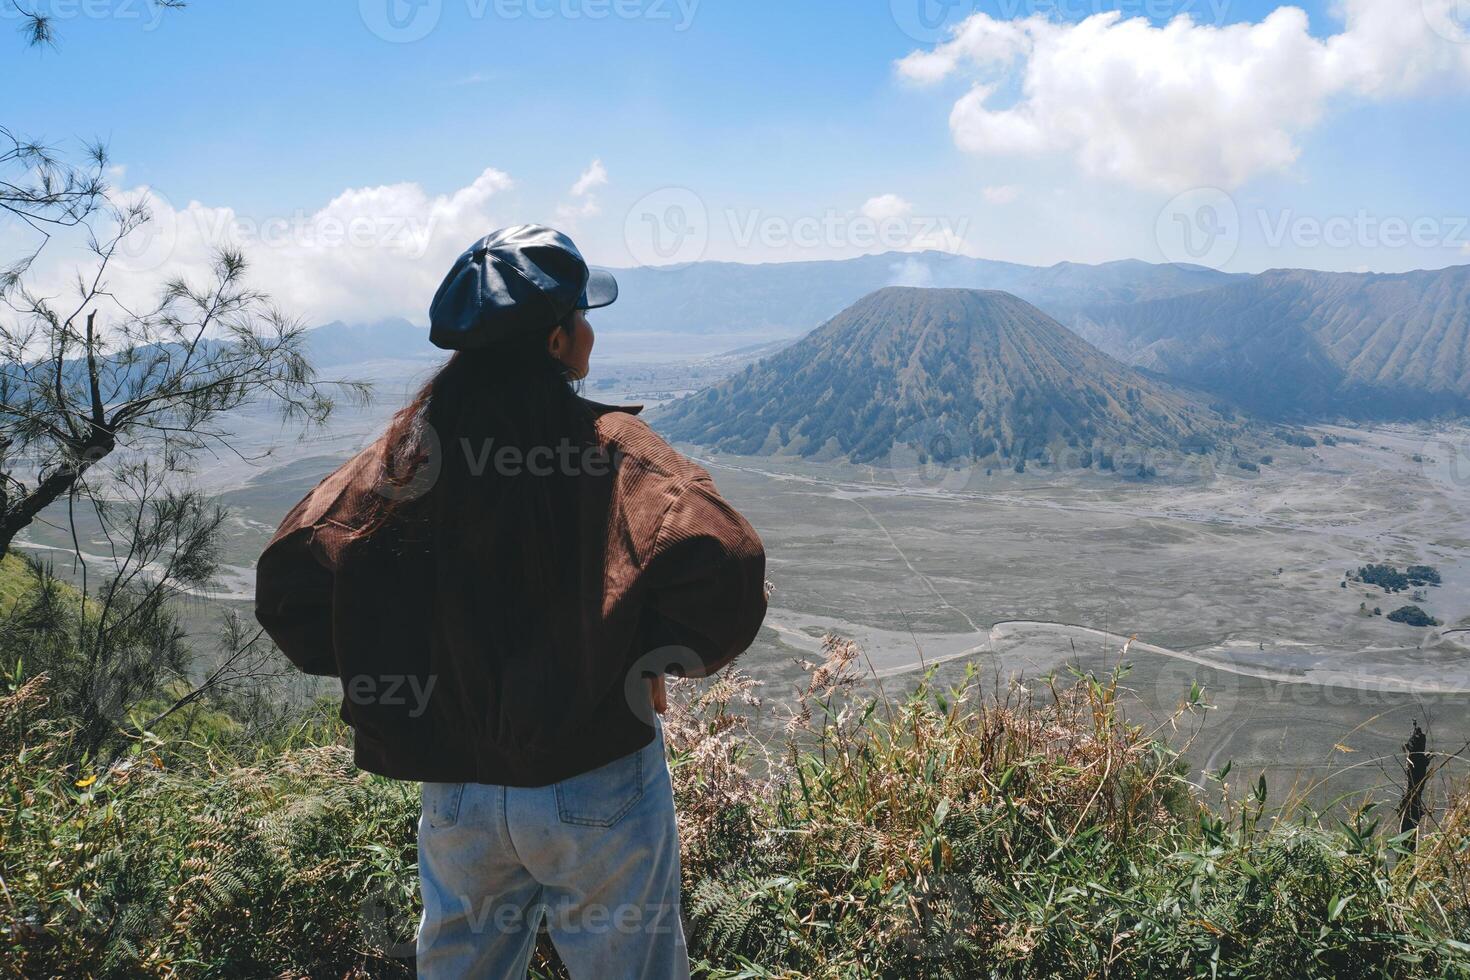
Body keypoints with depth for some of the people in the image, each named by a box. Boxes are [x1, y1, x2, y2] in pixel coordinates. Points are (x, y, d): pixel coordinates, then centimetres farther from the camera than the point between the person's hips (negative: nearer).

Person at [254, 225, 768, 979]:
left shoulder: (409, 450, -6)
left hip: (456, 789, 4)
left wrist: (384, 670, 4)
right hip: (595, 786, -4)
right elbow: (722, 567, -29)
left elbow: (291, 579, -9)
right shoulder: (608, 447, -17)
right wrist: (662, 654, -10)